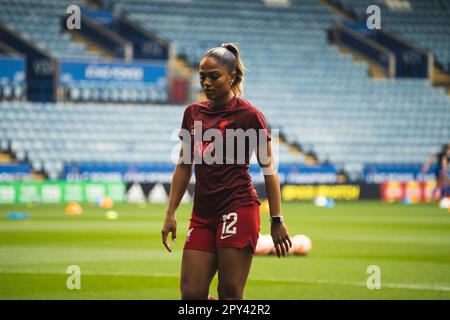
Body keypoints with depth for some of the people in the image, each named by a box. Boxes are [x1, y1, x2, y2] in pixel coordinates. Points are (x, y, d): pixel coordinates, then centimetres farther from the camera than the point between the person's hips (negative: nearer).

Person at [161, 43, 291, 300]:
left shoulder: (249, 115, -3)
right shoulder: (193, 113, 13)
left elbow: (268, 169, -1)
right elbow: (184, 165, 18)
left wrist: (277, 220, -5)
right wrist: (171, 214, 13)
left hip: (239, 209, -6)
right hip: (202, 215, 6)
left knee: (230, 294, -7)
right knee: (191, 294, -3)